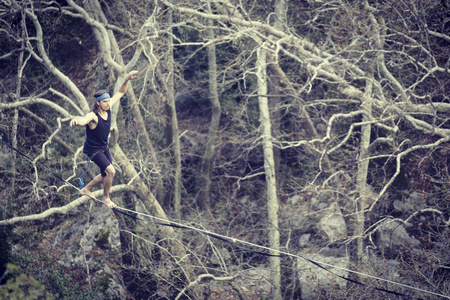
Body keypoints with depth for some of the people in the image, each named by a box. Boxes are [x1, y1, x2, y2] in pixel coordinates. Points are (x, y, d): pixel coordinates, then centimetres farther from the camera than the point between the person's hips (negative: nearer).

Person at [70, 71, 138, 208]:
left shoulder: (108, 108, -9)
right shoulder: (93, 116, -29)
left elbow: (120, 93, 2)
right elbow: (84, 120, -53)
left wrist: (127, 80, -13)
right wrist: (76, 120, -77)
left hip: (104, 148, 8)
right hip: (93, 149, -8)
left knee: (106, 175, 16)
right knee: (111, 171, -17)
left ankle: (85, 189, 38)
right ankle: (106, 198, 4)